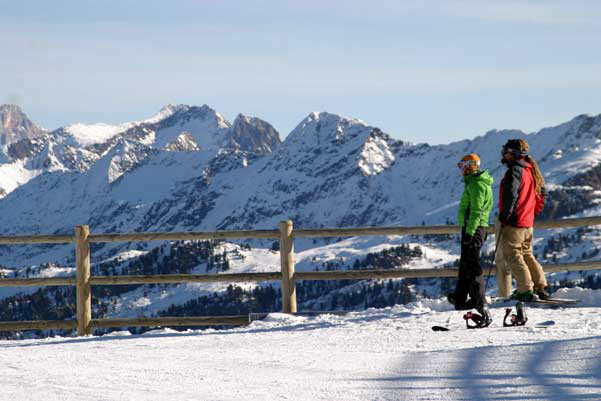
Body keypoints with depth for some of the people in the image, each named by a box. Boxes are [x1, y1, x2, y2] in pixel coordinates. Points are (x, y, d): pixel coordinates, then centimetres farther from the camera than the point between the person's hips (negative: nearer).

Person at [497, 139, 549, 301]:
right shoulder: (530, 171, 13)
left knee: (512, 255, -4)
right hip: (528, 223, 9)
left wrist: (504, 215, -16)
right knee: (527, 255, 18)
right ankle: (541, 288, 15)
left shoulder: (515, 171, -15)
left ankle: (525, 290, -10)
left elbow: (511, 195, -25)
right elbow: (541, 193, 21)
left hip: (514, 221, -9)